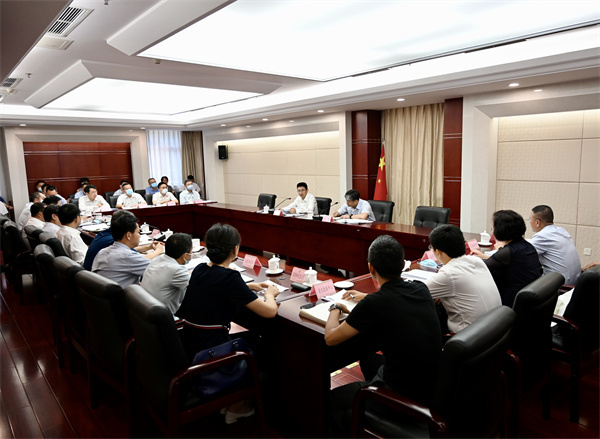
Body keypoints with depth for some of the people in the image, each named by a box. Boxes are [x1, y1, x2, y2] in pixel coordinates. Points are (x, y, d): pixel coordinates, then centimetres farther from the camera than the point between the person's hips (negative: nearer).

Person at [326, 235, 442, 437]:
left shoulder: (373, 304, -24)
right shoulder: (421, 290, -5)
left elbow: (330, 338, -11)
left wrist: (335, 308, 7)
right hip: (434, 383, 7)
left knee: (333, 398, 15)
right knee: (368, 360, 30)